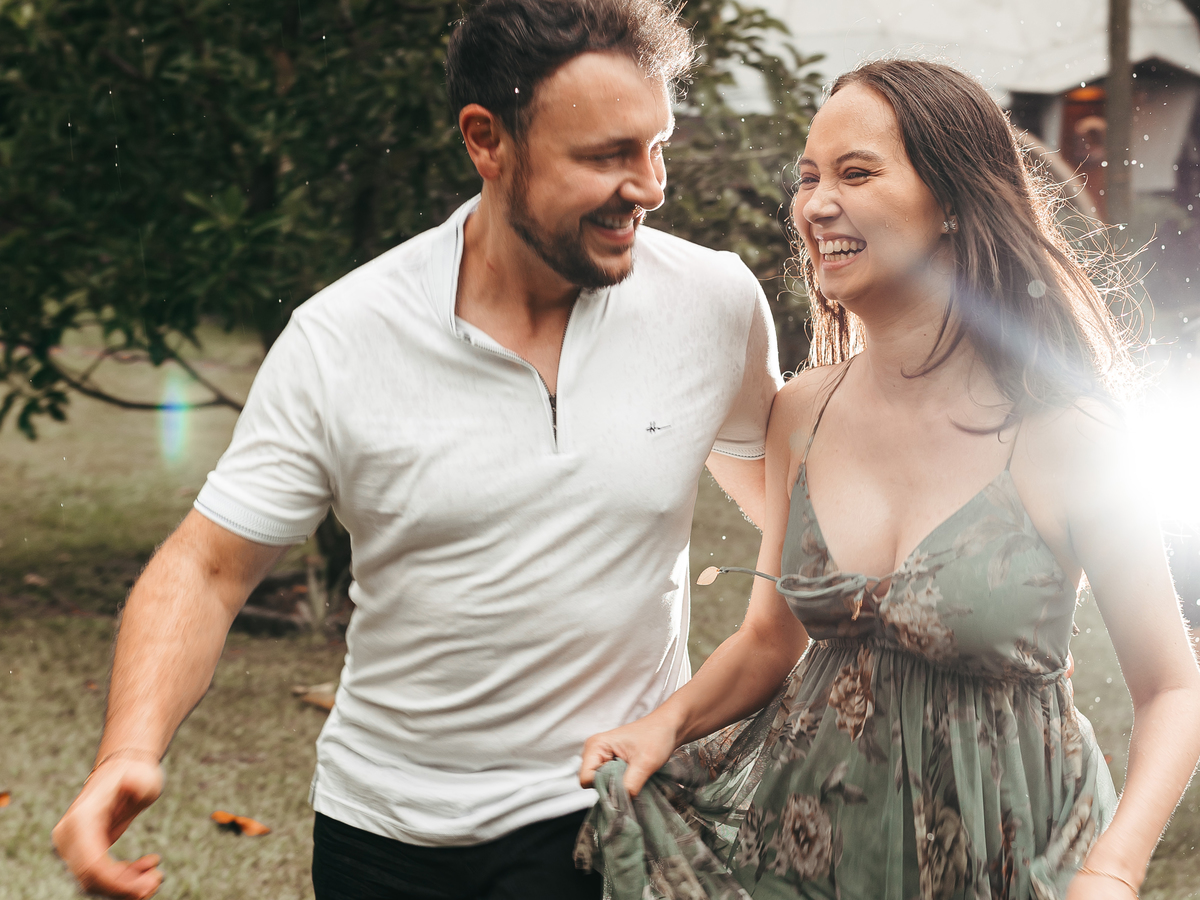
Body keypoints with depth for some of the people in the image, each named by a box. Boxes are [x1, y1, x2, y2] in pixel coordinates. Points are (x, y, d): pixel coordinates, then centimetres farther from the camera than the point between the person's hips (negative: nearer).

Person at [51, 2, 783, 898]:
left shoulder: (716, 303, -8)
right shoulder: (341, 341, -14)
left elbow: (771, 484, 11)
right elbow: (207, 568, -11)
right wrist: (131, 750, -28)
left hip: (605, 819, 0)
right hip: (382, 826, 0)